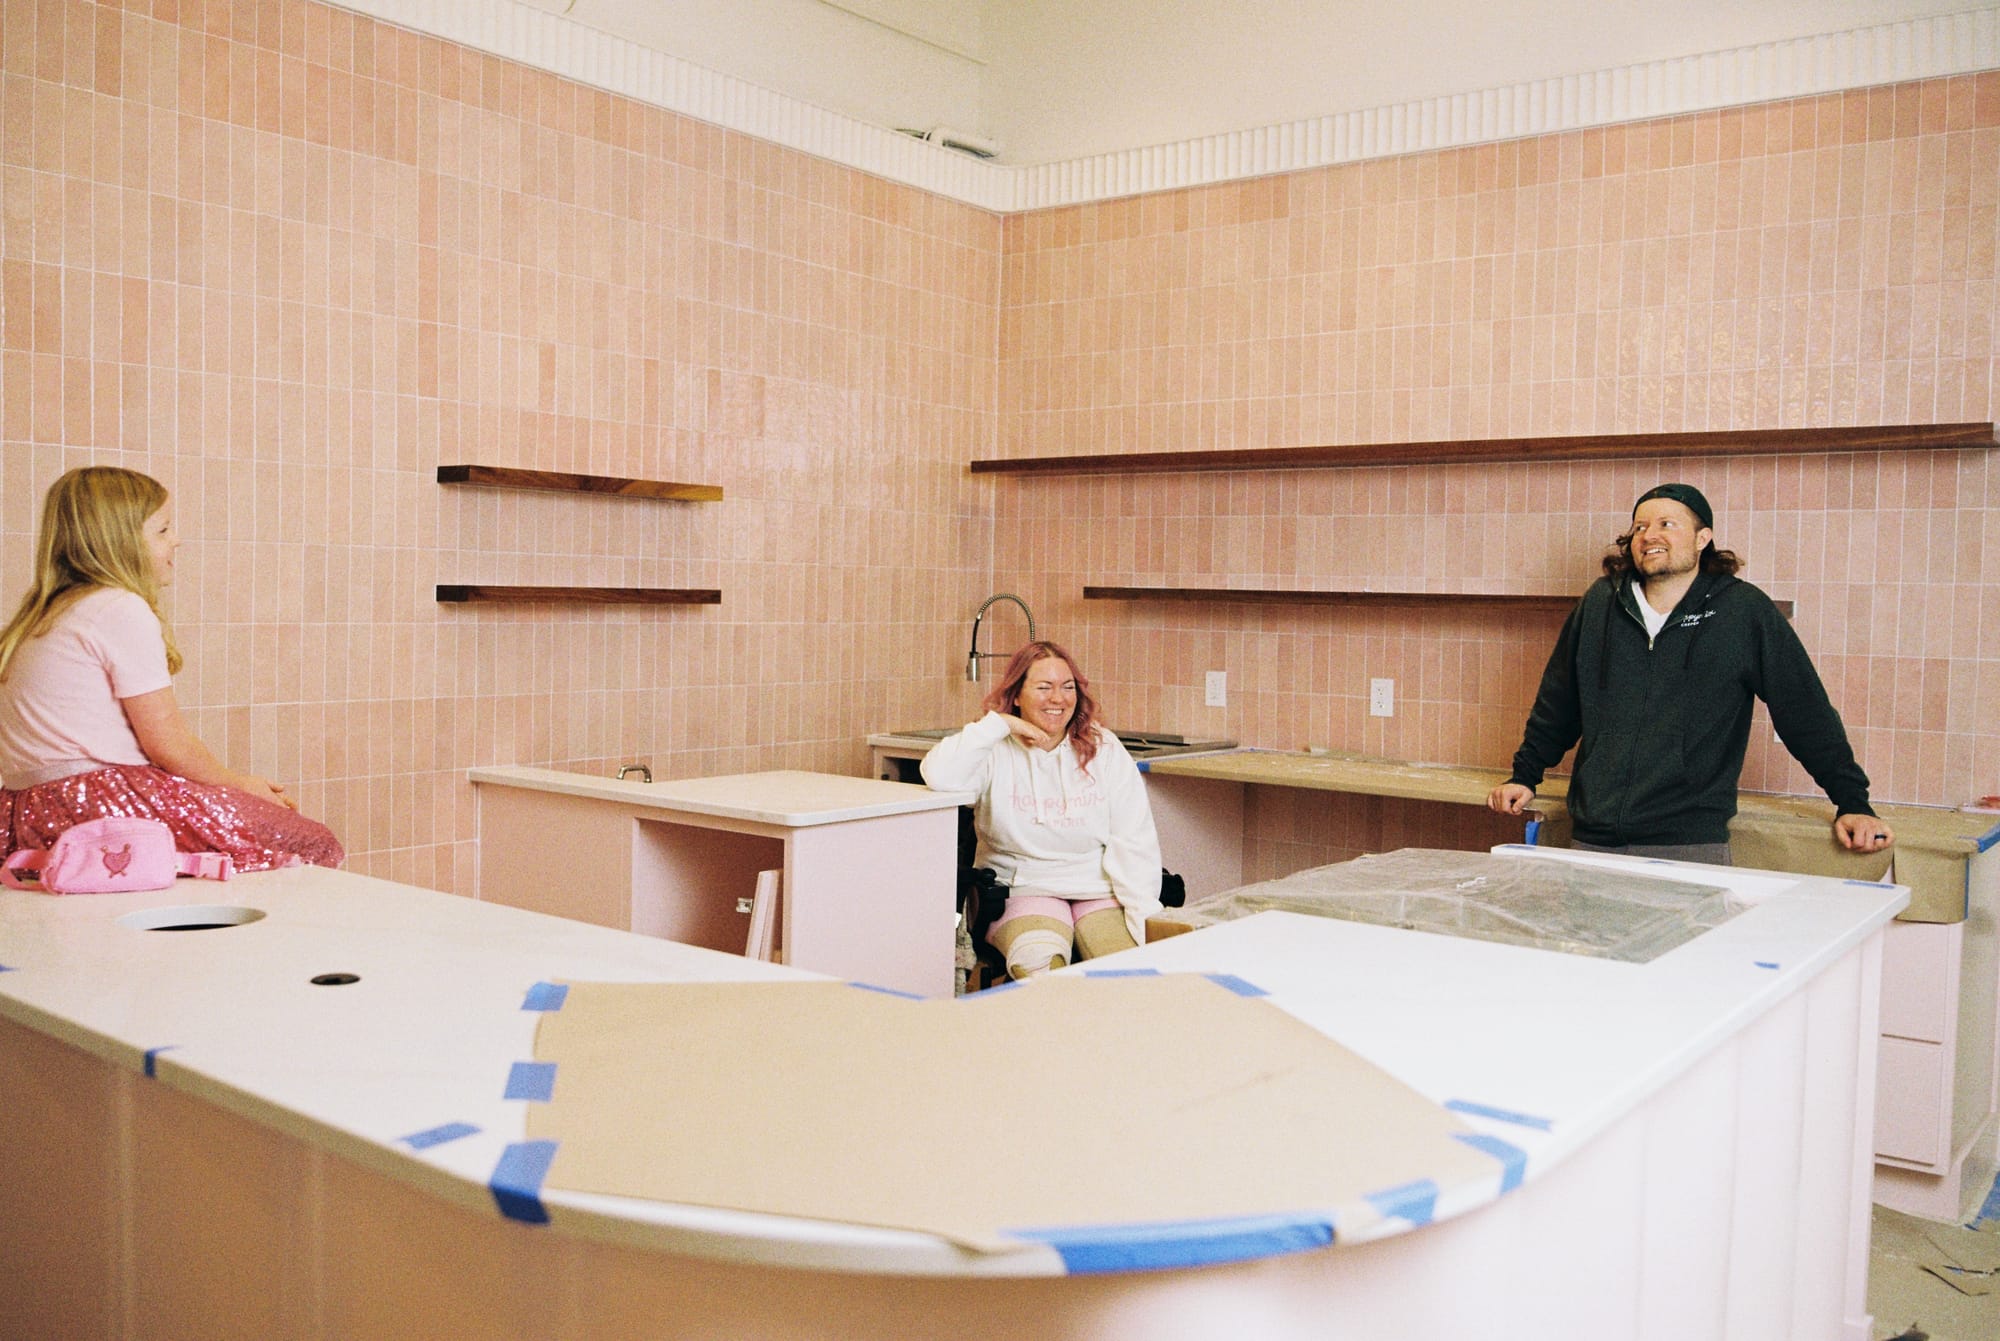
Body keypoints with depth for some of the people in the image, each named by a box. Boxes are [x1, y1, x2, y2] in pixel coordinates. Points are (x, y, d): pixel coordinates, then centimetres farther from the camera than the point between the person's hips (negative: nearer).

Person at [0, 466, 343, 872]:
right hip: (102, 802, -10)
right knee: (316, 845, -9)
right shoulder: (124, 610, -11)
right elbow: (169, 744, -12)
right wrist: (241, 784, 6)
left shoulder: (48, 614, 19)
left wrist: (234, 784, 13)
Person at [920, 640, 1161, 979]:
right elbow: (939, 775, -22)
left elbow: (1133, 840, 2)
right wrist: (1001, 724, -15)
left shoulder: (1104, 749, 8)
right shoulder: (996, 752, 0)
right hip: (1023, 888, -2)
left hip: (1098, 888, 2)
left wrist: (1143, 911, -11)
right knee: (1040, 965, -32)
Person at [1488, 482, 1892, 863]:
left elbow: (1808, 714, 3)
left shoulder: (1745, 611, 0)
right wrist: (1525, 776, 17)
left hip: (1690, 844, -3)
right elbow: (1558, 700, 18)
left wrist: (1853, 802, 3)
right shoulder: (1601, 602, 8)